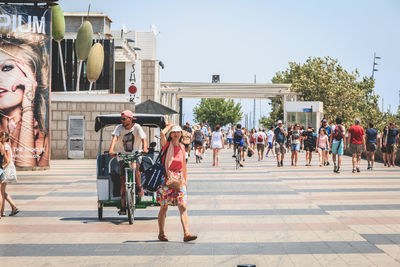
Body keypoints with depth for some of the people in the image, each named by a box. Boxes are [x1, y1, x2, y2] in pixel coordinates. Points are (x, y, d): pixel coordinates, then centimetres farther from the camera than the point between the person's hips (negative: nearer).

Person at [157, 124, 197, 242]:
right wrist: (170, 125, -4)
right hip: (167, 178, -3)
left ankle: (186, 234, -12)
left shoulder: (182, 147, 10)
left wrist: (185, 179, 16)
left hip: (179, 178, 3)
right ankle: (161, 233, 18)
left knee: (183, 207, -8)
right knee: (164, 207, 5)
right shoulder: (166, 145, -2)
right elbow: (162, 133, -22)